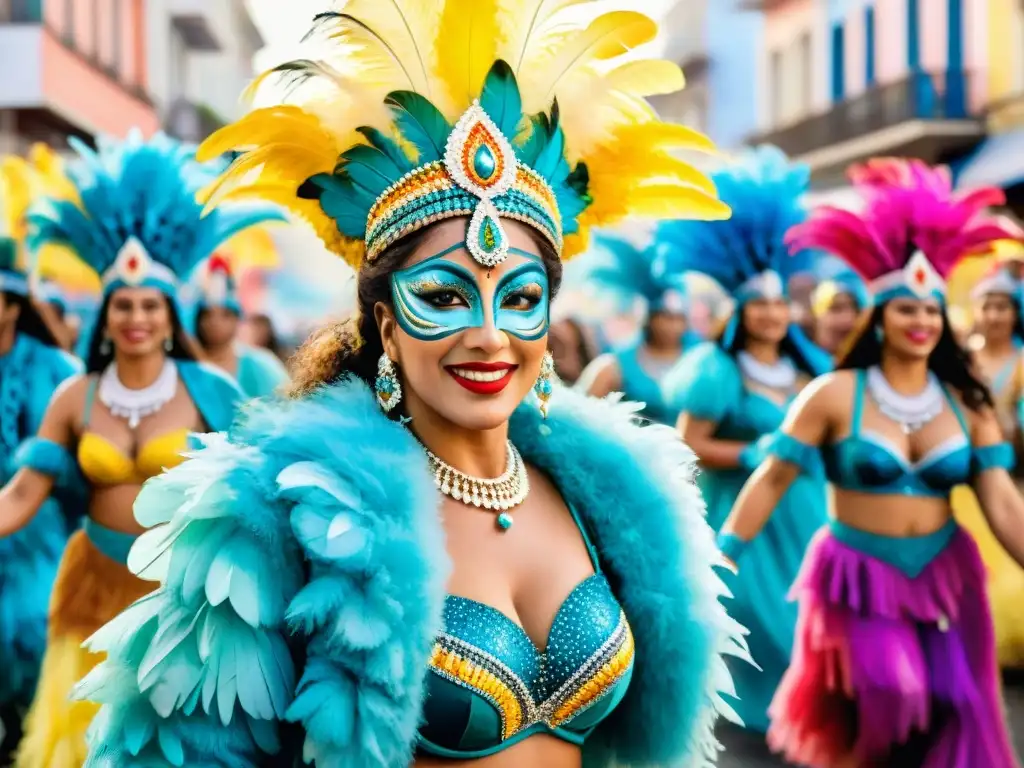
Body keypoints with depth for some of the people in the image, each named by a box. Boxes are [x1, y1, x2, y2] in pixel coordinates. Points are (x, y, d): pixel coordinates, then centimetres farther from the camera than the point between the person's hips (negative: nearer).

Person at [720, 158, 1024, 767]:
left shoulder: (968, 403, 2)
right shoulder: (835, 394, -8)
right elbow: (772, 480, -6)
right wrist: (721, 558, -8)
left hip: (944, 580, 4)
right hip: (858, 578, -4)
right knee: (884, 707, -17)